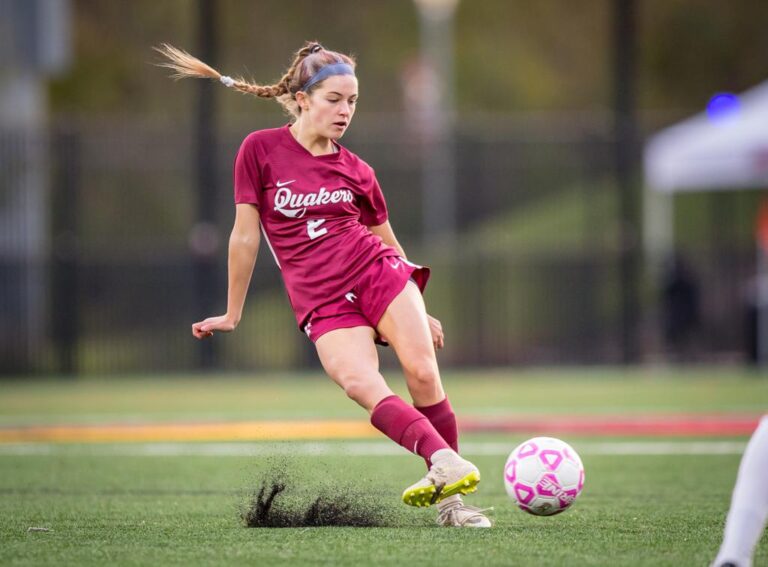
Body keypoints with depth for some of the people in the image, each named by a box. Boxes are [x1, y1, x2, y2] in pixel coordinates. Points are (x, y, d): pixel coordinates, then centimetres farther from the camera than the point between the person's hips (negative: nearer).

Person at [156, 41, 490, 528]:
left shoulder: (357, 171, 9)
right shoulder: (261, 150, 2)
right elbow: (246, 235, 5)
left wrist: (421, 312, 26)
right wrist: (233, 315, 10)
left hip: (380, 275, 2)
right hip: (323, 304, -2)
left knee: (423, 374, -17)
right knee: (362, 384, -27)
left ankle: (451, 498, -11)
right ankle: (446, 463, -43)